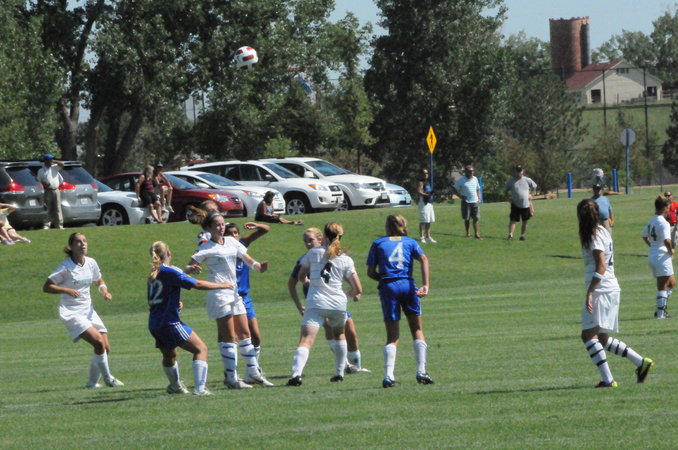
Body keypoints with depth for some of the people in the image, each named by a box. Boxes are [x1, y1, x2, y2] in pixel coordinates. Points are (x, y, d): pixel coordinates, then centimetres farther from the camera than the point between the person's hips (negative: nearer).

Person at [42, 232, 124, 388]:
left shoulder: (91, 263, 3)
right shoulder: (65, 267, -14)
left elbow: (100, 282, 21)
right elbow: (46, 287, -13)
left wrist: (105, 292, -1)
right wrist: (66, 290, -27)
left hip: (88, 310, 6)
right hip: (71, 313, -6)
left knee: (106, 347, -3)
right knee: (98, 342, -22)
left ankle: (92, 382, 14)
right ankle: (107, 378, -6)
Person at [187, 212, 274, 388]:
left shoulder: (232, 242, 12)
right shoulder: (207, 248, -6)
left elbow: (248, 260, 12)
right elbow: (190, 266, -9)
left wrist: (259, 266, -10)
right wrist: (191, 268, -33)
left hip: (234, 293, 7)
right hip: (219, 293, -7)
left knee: (244, 333, 11)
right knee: (229, 336, -8)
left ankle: (254, 373, 20)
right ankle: (231, 378, -5)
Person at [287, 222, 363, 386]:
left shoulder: (313, 253, 4)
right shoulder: (346, 260, 5)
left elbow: (301, 277, 16)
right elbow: (358, 289, 1)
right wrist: (350, 294, 24)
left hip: (315, 303, -2)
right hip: (338, 303, 2)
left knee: (306, 340, -14)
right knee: (339, 335, 30)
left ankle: (296, 374, -35)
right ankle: (340, 373, 35)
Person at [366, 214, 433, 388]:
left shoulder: (378, 243, 14)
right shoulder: (410, 242, 15)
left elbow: (371, 272, 8)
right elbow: (423, 259, -4)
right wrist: (425, 285, -12)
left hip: (388, 288, 0)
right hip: (408, 285, 0)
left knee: (392, 336, 4)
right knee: (417, 330, 13)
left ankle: (389, 375, -13)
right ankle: (421, 371, 3)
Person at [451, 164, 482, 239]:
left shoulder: (475, 179, 12)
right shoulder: (461, 180, -2)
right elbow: (454, 189, 2)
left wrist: (479, 198, 10)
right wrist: (460, 196, -9)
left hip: (475, 202, 3)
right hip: (466, 202, -3)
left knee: (476, 218, -4)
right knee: (467, 219, 2)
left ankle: (476, 234, -5)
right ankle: (468, 233, 15)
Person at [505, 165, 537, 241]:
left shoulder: (527, 180, 3)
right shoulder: (511, 180, 2)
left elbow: (534, 186, 20)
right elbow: (506, 190, 12)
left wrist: (529, 194, 9)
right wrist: (508, 197, -4)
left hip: (526, 205, 2)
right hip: (515, 205, -2)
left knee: (525, 221, 7)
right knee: (513, 220, -11)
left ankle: (522, 235, 19)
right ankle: (510, 235, -12)